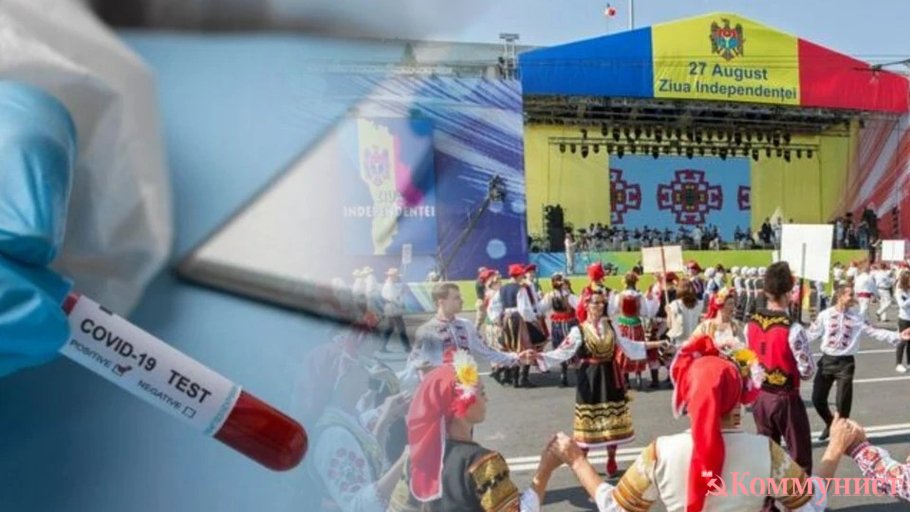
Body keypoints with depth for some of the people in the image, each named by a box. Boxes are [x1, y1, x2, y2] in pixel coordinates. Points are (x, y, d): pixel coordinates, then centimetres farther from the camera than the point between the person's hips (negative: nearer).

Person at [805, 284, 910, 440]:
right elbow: (811, 333, 2)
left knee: (843, 402, 0)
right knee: (817, 398, 3)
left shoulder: (857, 318, 0)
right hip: (827, 361, 0)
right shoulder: (825, 315, -3)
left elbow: (874, 332, -2)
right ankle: (830, 424, 31)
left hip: (846, 363, 0)